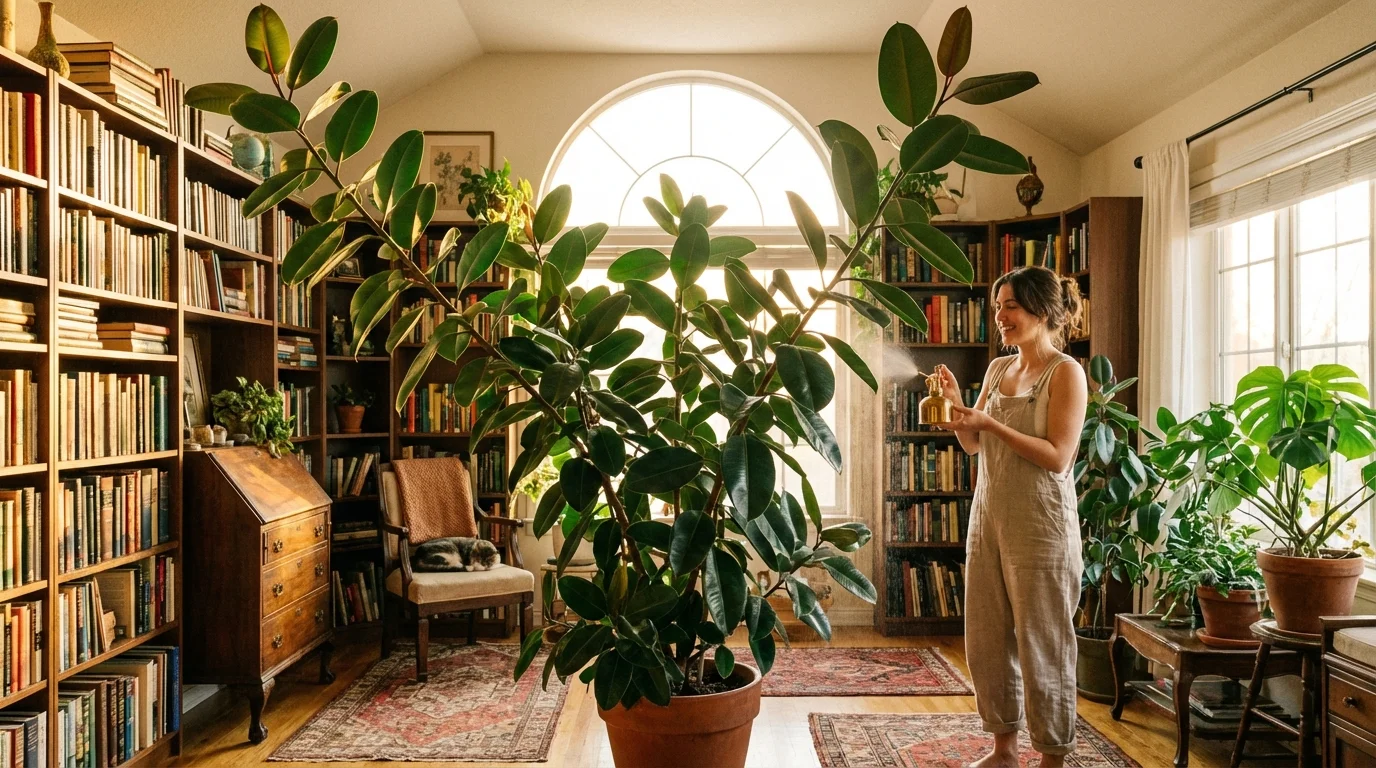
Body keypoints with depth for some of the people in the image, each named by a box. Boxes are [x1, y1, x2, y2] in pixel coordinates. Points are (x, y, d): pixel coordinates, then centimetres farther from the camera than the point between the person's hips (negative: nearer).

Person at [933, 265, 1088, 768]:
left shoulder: (1065, 373, -8)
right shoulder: (998, 369, 11)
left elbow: (1057, 457, -15)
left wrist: (990, 423, -20)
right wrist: (956, 406, -3)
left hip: (1041, 527, -7)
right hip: (988, 518, 7)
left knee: (1041, 647, 3)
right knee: (985, 642, 12)